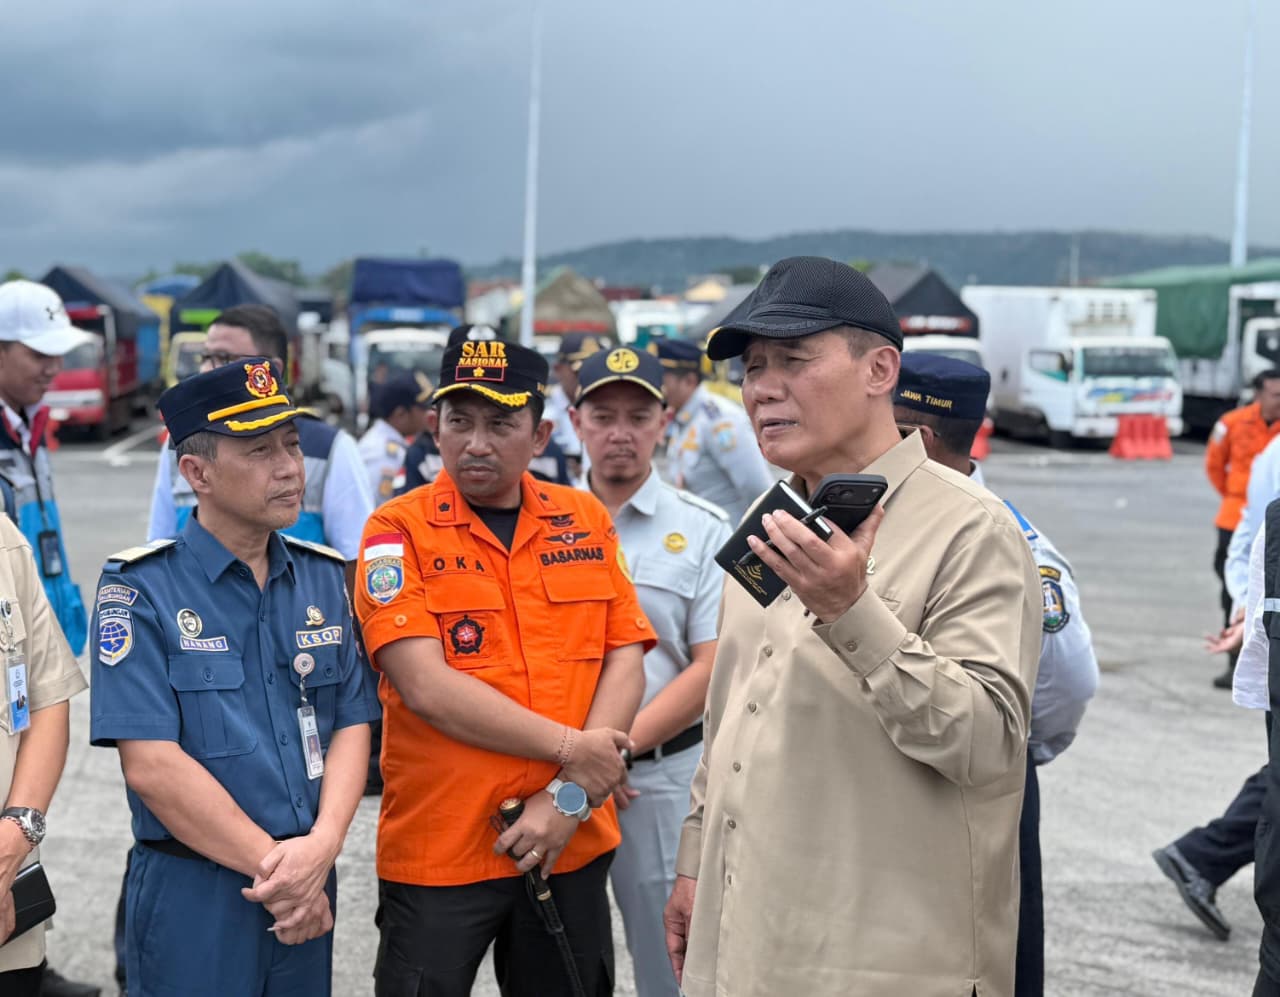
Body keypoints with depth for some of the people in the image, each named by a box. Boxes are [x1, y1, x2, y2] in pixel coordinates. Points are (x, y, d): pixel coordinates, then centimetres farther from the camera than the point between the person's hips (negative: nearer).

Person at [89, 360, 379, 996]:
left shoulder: (325, 578, 7)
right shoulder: (140, 588, -9)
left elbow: (351, 724, 4)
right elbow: (152, 764, -16)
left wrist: (321, 846, -13)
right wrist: (273, 865, -15)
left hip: (311, 891, 5)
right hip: (191, 896, -5)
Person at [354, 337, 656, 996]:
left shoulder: (586, 520, 6)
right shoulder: (399, 531, -6)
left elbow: (625, 661, 2)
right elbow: (425, 685, -15)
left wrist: (573, 794, -10)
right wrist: (571, 748, -13)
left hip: (574, 843, 4)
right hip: (437, 850, -3)